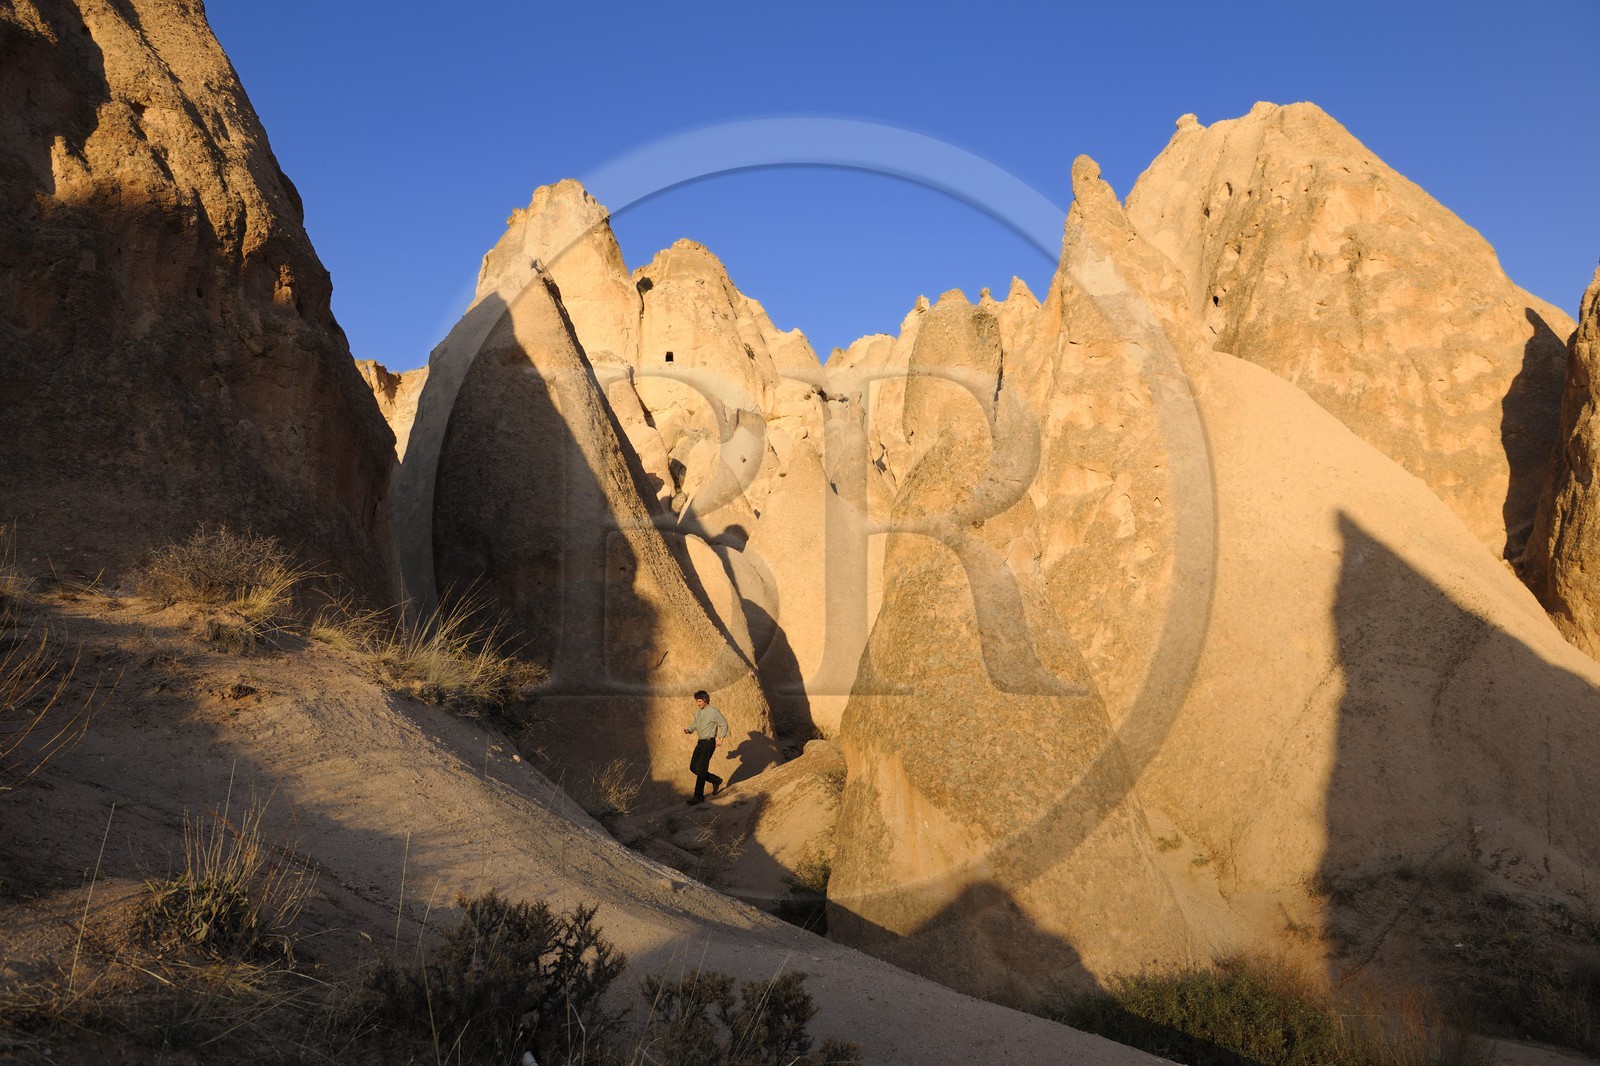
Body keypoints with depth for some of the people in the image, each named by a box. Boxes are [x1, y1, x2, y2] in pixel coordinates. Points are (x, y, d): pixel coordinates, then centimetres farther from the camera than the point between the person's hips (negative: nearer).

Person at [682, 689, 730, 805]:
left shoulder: (713, 712, -13)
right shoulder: (698, 711, 9)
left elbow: (724, 725, -7)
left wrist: (720, 738, -18)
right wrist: (689, 729, 0)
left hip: (709, 743, -8)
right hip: (700, 742, 8)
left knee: (700, 769, -10)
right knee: (693, 768, 6)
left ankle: (699, 796, -3)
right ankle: (716, 781, 22)